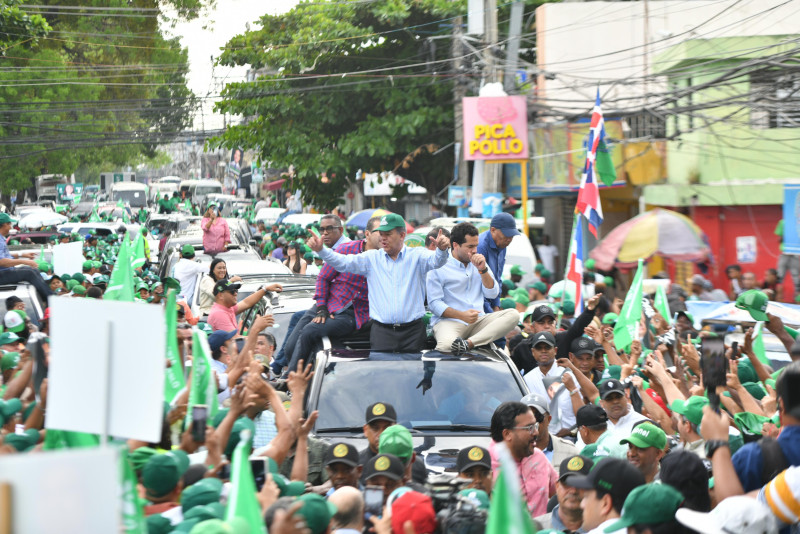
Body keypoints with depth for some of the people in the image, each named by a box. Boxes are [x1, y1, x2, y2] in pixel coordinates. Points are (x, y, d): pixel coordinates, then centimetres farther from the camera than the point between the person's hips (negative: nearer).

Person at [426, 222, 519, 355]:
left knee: (513, 314, -24)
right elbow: (434, 304, -7)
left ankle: (468, 343, -37)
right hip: (449, 321, -7)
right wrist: (462, 315, -19)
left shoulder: (478, 263, 20)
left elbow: (492, 294, 12)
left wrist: (482, 269, -3)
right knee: (446, 344, -44)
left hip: (478, 321, 7)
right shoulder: (439, 267, 1)